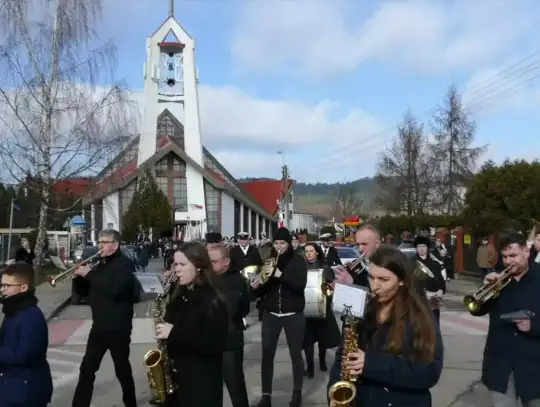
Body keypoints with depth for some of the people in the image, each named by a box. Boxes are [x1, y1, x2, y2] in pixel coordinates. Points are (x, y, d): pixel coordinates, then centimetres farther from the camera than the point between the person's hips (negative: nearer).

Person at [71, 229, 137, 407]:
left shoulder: (124, 264, -12)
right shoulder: (102, 264, 12)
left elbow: (114, 289, -29)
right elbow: (87, 289, 16)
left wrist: (89, 274, -21)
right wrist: (80, 274, -3)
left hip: (118, 327, -7)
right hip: (99, 325, 7)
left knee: (122, 368, 6)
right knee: (87, 368, 9)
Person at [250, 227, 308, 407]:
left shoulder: (298, 261, -2)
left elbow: (301, 284, -17)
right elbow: (262, 291, 6)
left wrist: (280, 275, -26)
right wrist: (256, 286, -16)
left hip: (293, 315, -2)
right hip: (270, 314, 2)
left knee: (296, 354, 5)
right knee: (267, 354, -1)